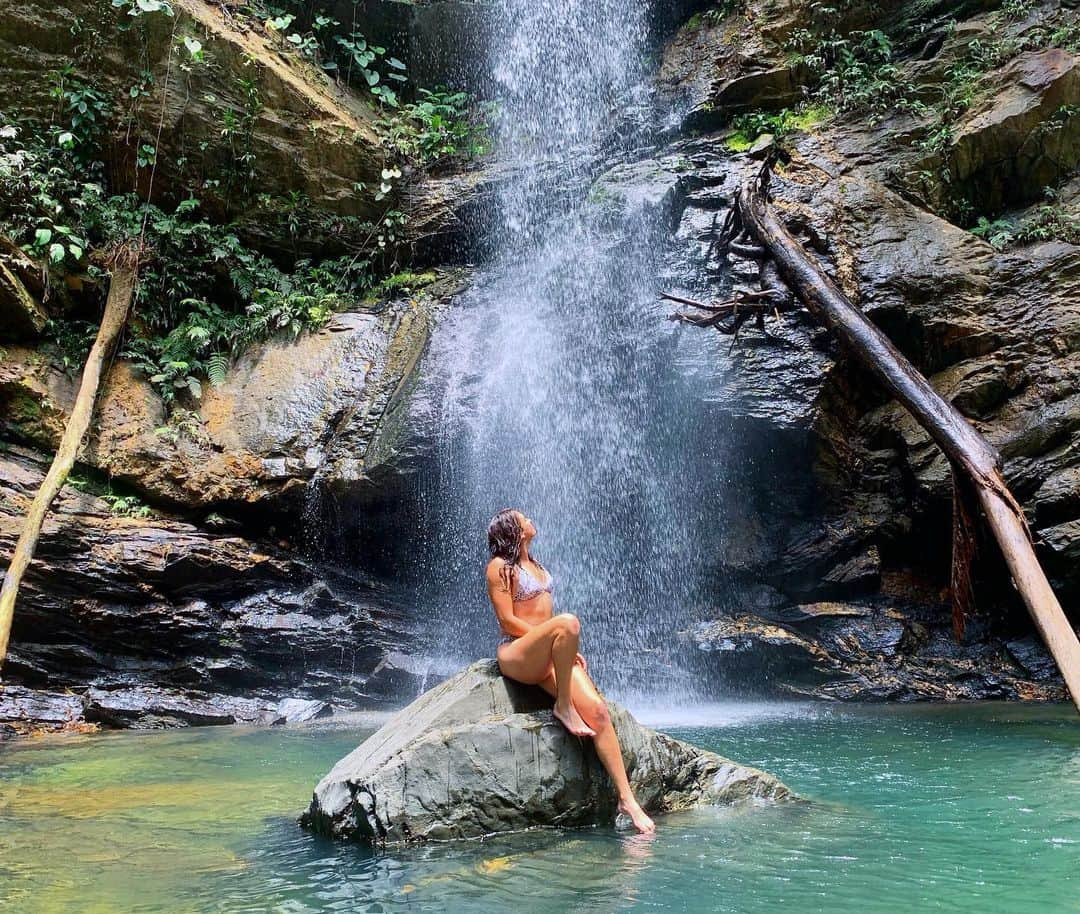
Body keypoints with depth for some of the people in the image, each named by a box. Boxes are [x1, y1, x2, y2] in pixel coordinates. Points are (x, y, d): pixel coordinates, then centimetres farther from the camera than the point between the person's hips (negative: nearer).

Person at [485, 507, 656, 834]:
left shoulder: (534, 564, 21)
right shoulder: (499, 566, -2)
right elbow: (507, 621, -10)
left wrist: (566, 649, 7)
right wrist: (558, 641, -14)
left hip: (547, 657, 7)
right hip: (516, 654, -7)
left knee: (598, 710, -16)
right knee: (568, 622, -36)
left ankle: (627, 799, -18)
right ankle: (563, 707, -21)